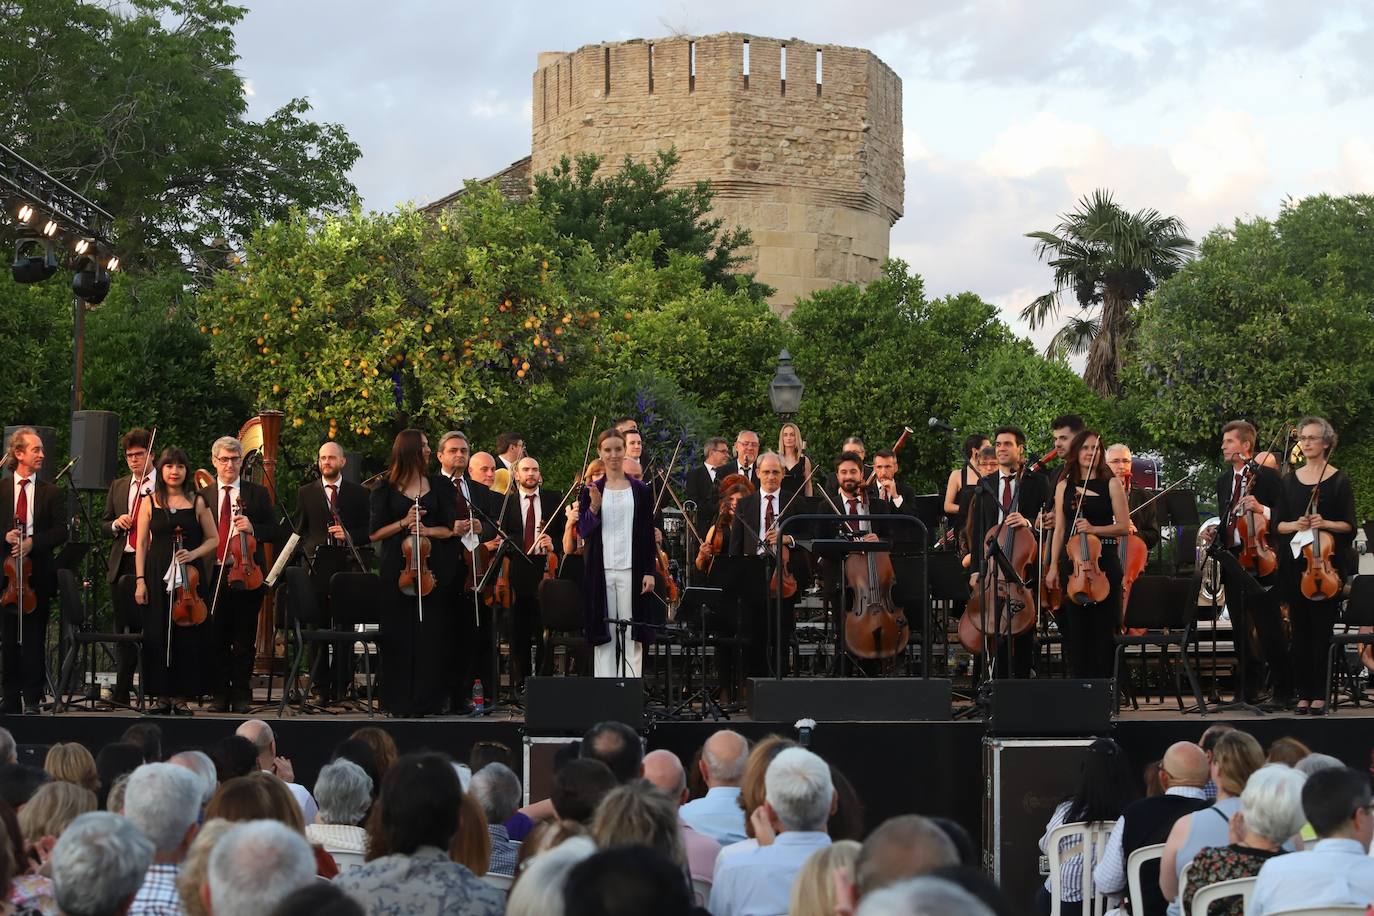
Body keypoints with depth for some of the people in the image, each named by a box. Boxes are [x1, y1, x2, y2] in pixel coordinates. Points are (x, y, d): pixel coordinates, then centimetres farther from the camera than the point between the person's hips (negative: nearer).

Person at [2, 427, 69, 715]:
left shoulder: (51, 493, 6)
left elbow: (61, 531, 0)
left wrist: (32, 542, -14)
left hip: (37, 572, -1)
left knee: (34, 639, -1)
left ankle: (33, 699, 3)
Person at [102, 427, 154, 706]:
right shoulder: (118, 487, 18)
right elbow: (105, 523, 20)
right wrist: (116, 523, -1)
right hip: (123, 565, 5)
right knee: (124, 628, 8)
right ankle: (121, 692, 12)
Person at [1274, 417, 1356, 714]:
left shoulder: (1339, 480, 1)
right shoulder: (1290, 481, 11)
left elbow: (1349, 525, -1)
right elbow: (1278, 524, 10)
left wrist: (1325, 523, -19)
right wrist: (1295, 525, -10)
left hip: (1327, 563, -3)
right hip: (1295, 564, 3)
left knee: (1322, 628, -5)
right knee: (1300, 629, 3)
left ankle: (1319, 694, 0)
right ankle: (1303, 693, 8)